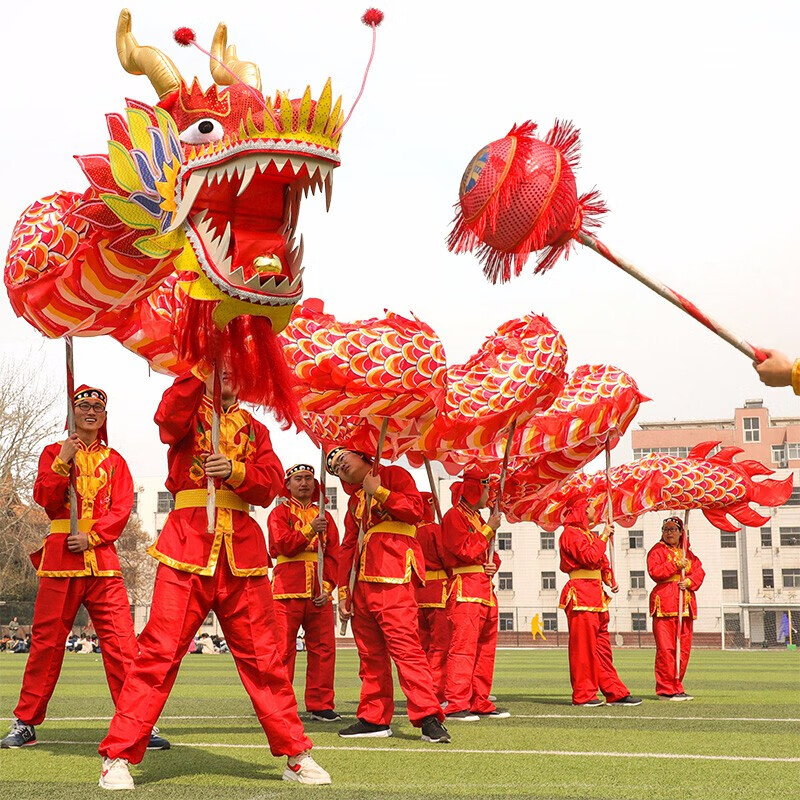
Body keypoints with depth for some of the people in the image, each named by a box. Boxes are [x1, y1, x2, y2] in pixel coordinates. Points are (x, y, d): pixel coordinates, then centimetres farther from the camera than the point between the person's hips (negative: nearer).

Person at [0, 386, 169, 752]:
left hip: (102, 557, 1)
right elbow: (45, 499, -2)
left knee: (121, 640, -6)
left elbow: (122, 508, 5)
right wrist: (63, 461, -14)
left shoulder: (114, 460, 15)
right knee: (47, 640, 1)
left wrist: (92, 536, -10)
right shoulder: (54, 452, 12)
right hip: (60, 556, -1)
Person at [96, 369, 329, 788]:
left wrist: (236, 470, -13)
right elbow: (168, 419, -15)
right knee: (160, 651, -8)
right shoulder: (188, 412, 11)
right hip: (188, 544, -3)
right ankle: (118, 757, -3)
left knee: (262, 655, 6)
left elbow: (271, 483, 5)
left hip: (242, 551, 3)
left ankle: (296, 756, 13)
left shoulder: (254, 428, 19)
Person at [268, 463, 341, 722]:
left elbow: (333, 555, 11)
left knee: (323, 648, 1)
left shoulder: (324, 516, 19)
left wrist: (328, 587, -3)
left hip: (319, 592, 4)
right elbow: (283, 545, -7)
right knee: (283, 648, -5)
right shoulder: (280, 513, 9)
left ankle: (320, 705, 8)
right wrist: (309, 531, -20)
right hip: (288, 589, -4)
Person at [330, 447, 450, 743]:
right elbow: (347, 547, 20)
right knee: (370, 654, 8)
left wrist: (379, 492, -7)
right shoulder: (354, 501, 24)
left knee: (404, 645, -15)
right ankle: (374, 718, 14)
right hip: (362, 584, 7)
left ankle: (428, 717, -17)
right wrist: (343, 592, 13)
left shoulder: (394, 475, 6)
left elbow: (415, 510, -9)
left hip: (392, 580, -7)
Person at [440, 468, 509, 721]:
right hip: (466, 590, -10)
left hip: (485, 590, 10)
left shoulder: (478, 518, 22)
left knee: (486, 649, 10)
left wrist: (493, 563, 6)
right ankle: (456, 705, -14)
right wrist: (489, 530, -8)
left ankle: (480, 702, 15)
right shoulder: (454, 516, -6)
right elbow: (466, 551, -16)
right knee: (463, 647, -13)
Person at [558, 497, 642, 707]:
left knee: (602, 647, 10)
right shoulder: (571, 533, -8)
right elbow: (590, 558, -20)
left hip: (596, 595, 10)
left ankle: (615, 693, 12)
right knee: (583, 646, -6)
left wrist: (611, 580, 6)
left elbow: (601, 562, 24)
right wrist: (604, 536, -9)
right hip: (581, 595, -10)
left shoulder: (588, 534, 22)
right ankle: (583, 695, -2)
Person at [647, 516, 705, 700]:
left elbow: (699, 571, 11)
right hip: (664, 602, -6)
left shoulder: (687, 553, 21)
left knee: (684, 648, 5)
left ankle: (676, 686, 13)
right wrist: (676, 565, -13)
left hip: (685, 602, 6)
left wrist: (689, 581, -8)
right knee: (666, 647, -9)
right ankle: (666, 690, -6)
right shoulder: (657, 550, 3)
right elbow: (654, 571, -11)